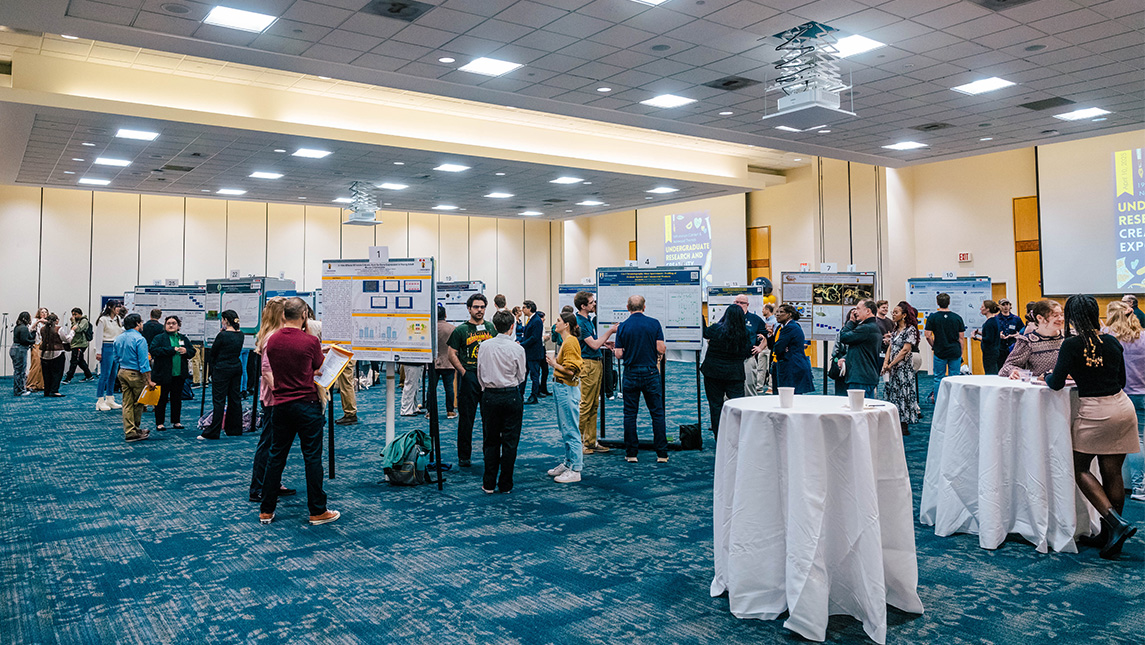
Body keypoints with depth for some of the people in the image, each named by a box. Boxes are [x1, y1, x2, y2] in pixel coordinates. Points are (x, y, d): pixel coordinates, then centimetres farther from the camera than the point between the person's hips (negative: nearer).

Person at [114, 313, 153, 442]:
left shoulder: (118, 338, 8)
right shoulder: (139, 339, -15)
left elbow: (116, 358, 16)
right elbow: (143, 362, -18)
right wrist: (149, 381, -17)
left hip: (122, 372, 7)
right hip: (135, 374, -7)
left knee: (127, 404, 9)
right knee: (138, 403, 7)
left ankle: (129, 432, 11)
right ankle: (136, 430, 15)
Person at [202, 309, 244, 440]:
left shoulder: (223, 335, -16)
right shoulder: (240, 335, 4)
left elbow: (212, 353, -8)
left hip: (222, 369, -7)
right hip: (237, 368, 7)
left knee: (219, 400, -3)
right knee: (235, 398, 11)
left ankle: (212, 432, 0)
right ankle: (235, 430, 18)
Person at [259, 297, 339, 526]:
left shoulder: (272, 340, 2)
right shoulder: (311, 341, -12)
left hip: (281, 404, 5)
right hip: (307, 404, -5)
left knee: (276, 456, 12)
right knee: (312, 457, 1)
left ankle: (266, 511, 17)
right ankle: (317, 511, 7)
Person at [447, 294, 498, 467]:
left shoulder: (492, 328, 11)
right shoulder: (460, 330, 3)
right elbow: (452, 354, 1)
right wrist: (463, 372, -9)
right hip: (469, 376, -3)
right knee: (466, 418, 2)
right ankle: (464, 456, 10)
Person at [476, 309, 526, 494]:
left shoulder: (484, 346, -2)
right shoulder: (517, 349, -10)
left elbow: (479, 374, 7)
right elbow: (521, 377, 0)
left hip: (489, 395, 2)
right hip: (511, 396, -2)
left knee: (490, 441, 11)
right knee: (510, 441, 6)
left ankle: (489, 484, 14)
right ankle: (505, 484, 10)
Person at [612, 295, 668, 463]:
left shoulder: (623, 327, -3)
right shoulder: (654, 323, -3)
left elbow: (619, 355, -6)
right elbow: (661, 349, -8)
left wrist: (614, 350, 16)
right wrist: (660, 353, 14)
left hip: (631, 374, 0)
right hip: (651, 373, 0)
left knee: (630, 414, 7)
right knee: (657, 413, 6)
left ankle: (631, 453, 8)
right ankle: (662, 454, 6)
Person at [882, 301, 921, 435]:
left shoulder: (910, 329, -11)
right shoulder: (896, 329, 13)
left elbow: (905, 350, -16)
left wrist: (891, 364, -14)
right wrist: (886, 362, -1)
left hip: (904, 366, -8)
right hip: (894, 368, 8)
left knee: (903, 393, -5)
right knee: (894, 393, 8)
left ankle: (904, 426, 2)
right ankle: (897, 424, 15)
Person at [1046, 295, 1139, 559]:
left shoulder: (1073, 344, -11)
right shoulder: (1112, 342, 7)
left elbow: (1056, 384, -9)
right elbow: (1121, 380, 19)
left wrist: (1048, 376, 13)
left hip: (1094, 413, -6)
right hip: (1123, 407, 6)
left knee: (1080, 469, 7)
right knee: (1112, 473, 11)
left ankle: (1116, 523, -6)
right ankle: (1110, 533, 19)